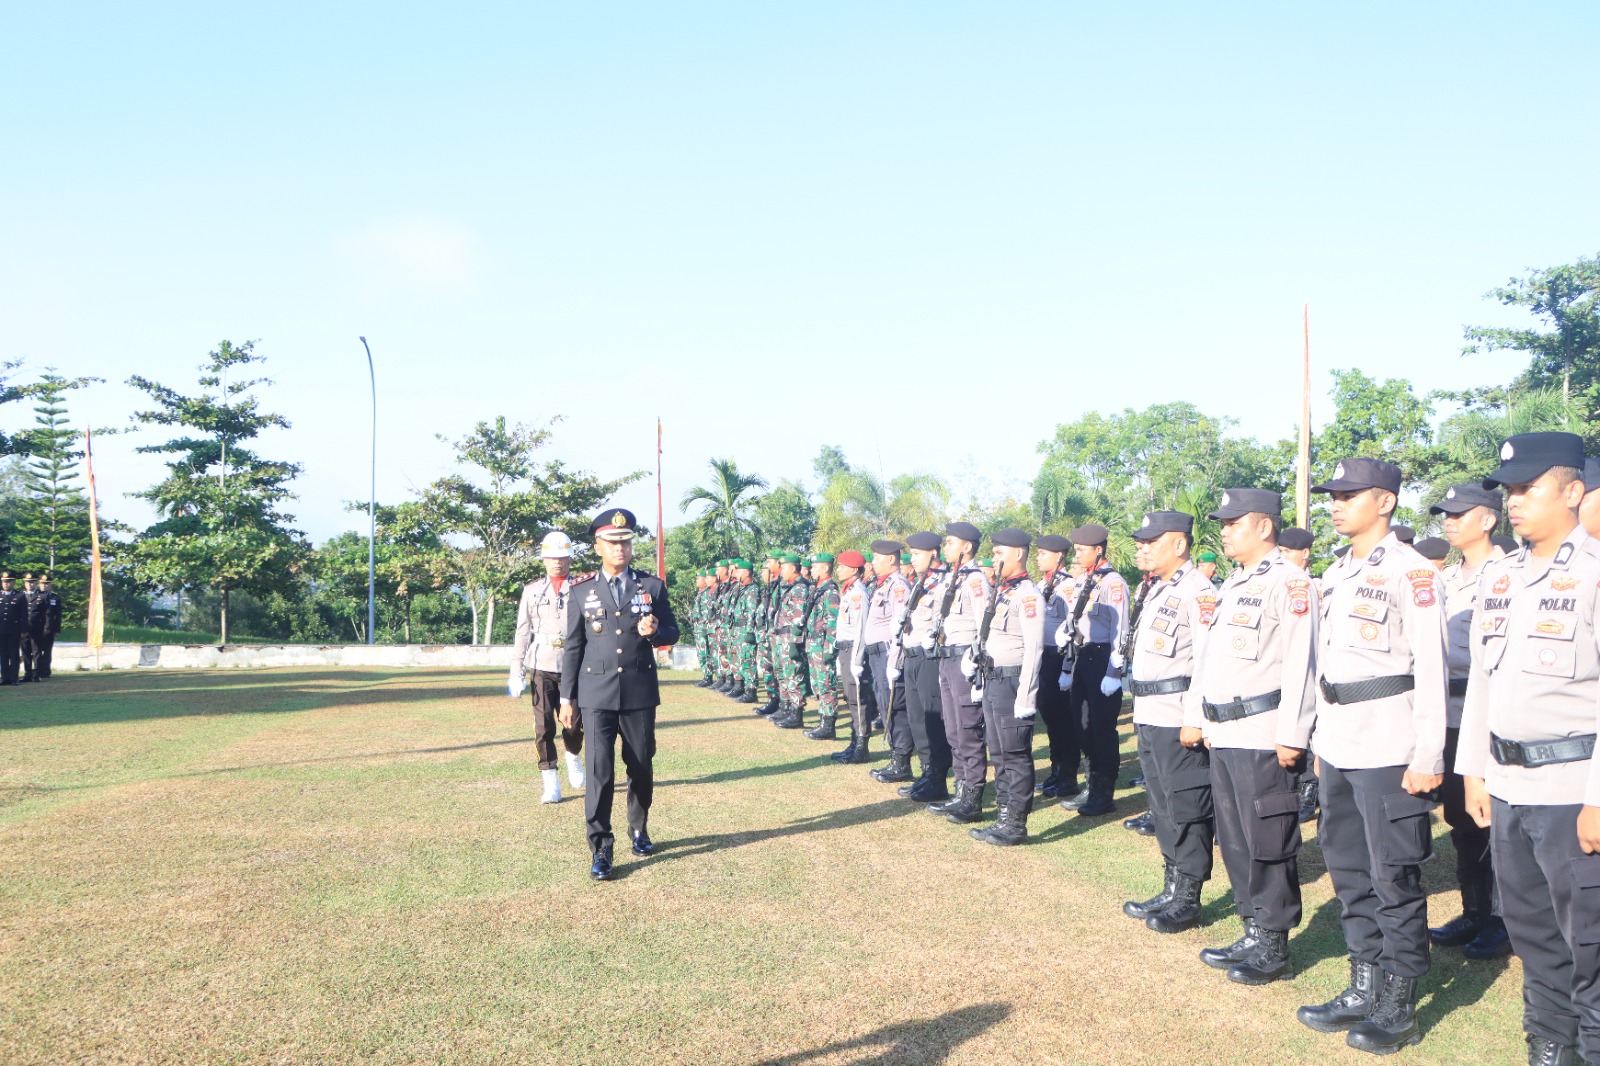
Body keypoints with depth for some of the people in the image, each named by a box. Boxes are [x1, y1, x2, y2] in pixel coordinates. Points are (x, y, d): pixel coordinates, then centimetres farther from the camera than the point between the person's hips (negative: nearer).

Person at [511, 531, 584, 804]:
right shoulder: (532, 590, 7)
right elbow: (522, 633, 7)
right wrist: (516, 672, 2)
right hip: (541, 668, 1)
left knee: (574, 724, 3)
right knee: (544, 727, -2)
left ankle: (574, 758, 36)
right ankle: (551, 785, 7)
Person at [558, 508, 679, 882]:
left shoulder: (652, 586, 5)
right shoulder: (581, 591, 4)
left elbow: (672, 633, 10)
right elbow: (573, 647, 6)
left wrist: (656, 631, -14)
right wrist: (567, 697, 4)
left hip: (640, 692, 1)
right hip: (597, 694, -1)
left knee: (641, 767, 11)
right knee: (599, 771, -7)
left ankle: (639, 830, 32)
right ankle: (600, 849, -2)